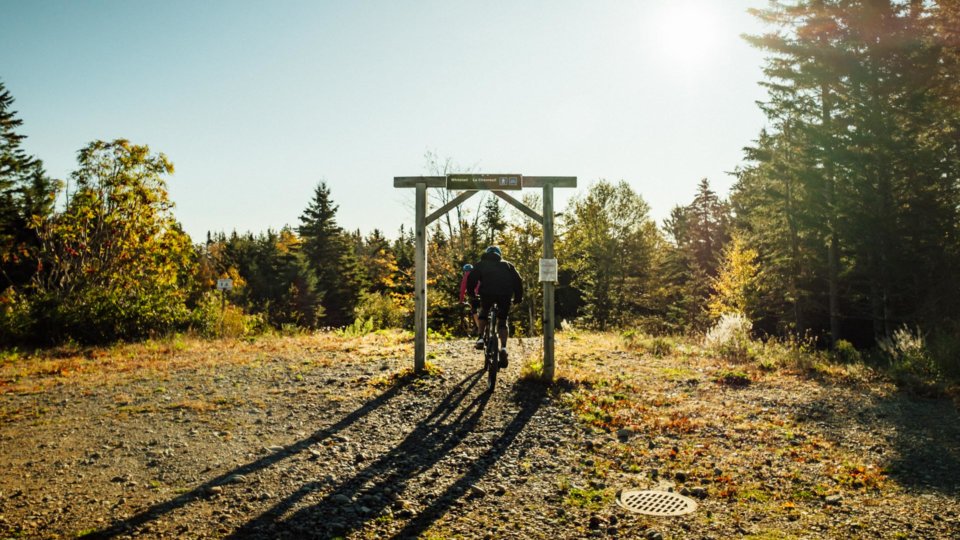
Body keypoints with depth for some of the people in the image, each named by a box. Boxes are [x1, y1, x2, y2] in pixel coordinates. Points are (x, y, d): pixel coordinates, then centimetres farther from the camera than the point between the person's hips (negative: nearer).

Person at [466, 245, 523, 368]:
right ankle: (503, 347, -6)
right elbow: (518, 280, 19)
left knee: (483, 313, 29)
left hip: (487, 293, -1)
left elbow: (471, 279, 12)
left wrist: (471, 294, 23)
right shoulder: (507, 265, 29)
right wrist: (518, 297, 26)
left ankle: (481, 339, 15)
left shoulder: (481, 264, 26)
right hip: (505, 294, 1)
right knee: (502, 322, 13)